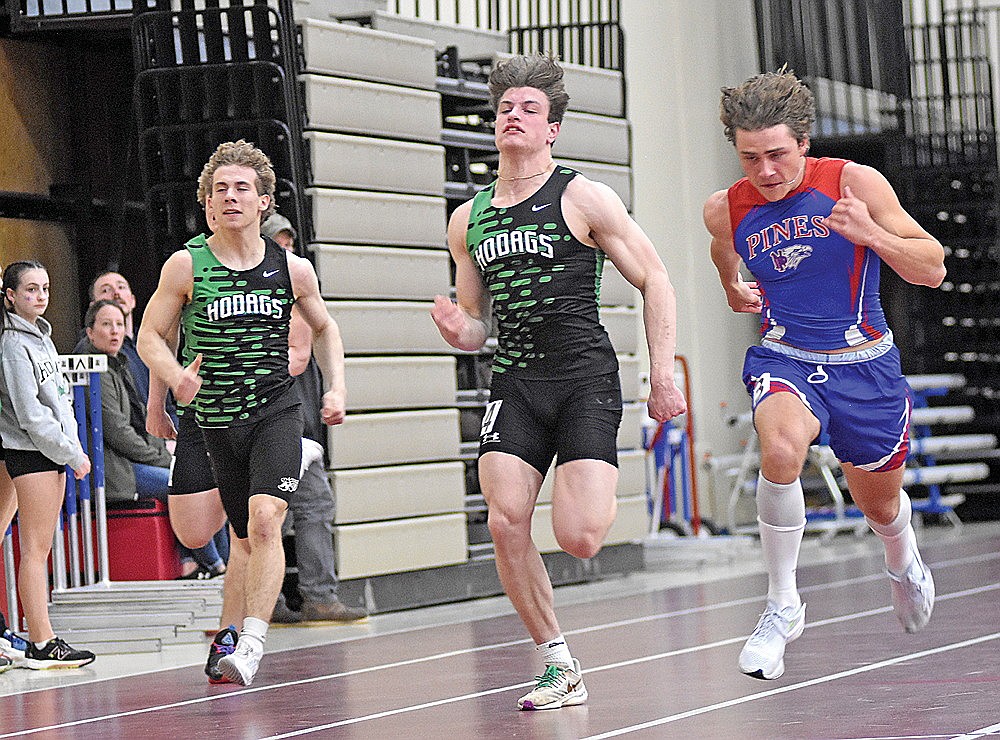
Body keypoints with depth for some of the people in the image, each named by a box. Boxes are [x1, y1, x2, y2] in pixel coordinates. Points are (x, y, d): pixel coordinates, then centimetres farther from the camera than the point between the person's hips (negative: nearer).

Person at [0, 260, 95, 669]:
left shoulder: (41, 335, 16)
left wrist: (75, 448, 11)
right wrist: (72, 454, -13)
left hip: (53, 451, 9)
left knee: (40, 549, 9)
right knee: (36, 549, -9)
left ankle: (41, 639, 12)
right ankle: (41, 645, -9)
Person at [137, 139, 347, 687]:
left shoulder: (293, 268, 1)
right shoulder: (187, 265, -4)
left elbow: (323, 327, 19)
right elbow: (150, 336, 3)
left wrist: (336, 388, 7)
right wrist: (176, 377, -17)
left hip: (276, 412, -1)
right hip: (214, 421, 1)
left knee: (264, 520, -22)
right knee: (246, 538, 10)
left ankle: (251, 644, -27)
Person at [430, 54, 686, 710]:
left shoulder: (583, 198, -1)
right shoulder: (467, 220, 13)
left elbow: (654, 279, 0)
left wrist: (662, 375, -6)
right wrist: (457, 329, -4)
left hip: (585, 378, -4)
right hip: (516, 383, 4)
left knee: (579, 539, -17)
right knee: (505, 523, -14)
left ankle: (603, 500, 22)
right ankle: (559, 664, 2)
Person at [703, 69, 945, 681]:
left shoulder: (855, 183, -15)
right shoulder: (726, 210, -7)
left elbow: (933, 270, -14)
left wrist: (872, 234, -29)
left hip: (865, 363, 0)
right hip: (785, 360, 0)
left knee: (880, 504, 17)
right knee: (780, 449, -34)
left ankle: (904, 562, 56)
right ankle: (783, 607, -19)